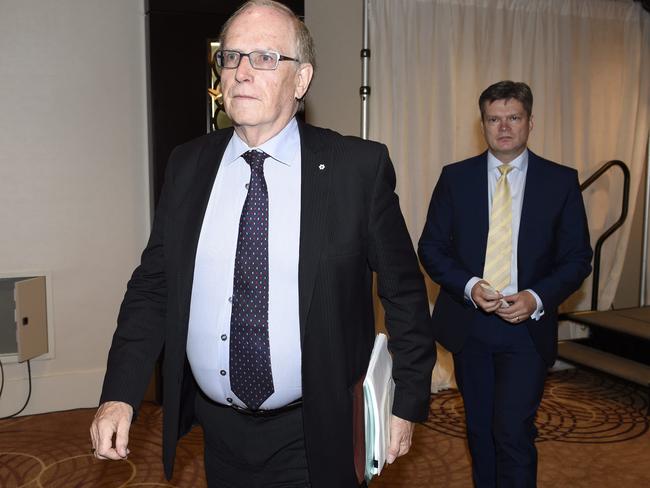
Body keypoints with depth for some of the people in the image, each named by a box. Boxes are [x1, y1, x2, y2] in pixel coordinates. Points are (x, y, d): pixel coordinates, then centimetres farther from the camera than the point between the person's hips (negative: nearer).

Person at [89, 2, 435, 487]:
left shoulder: (359, 167, -12)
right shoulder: (187, 166, -2)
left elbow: (404, 292, -5)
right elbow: (152, 284, 3)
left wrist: (408, 404, -2)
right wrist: (120, 395, -5)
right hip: (218, 432, 4)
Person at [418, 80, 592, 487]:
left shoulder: (561, 181, 0)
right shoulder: (455, 177, 2)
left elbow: (578, 258, 1)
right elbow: (431, 247, 2)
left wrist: (537, 298, -16)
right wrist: (469, 286, -15)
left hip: (527, 327, -2)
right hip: (468, 324, 2)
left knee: (513, 432, -9)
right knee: (480, 430, 16)